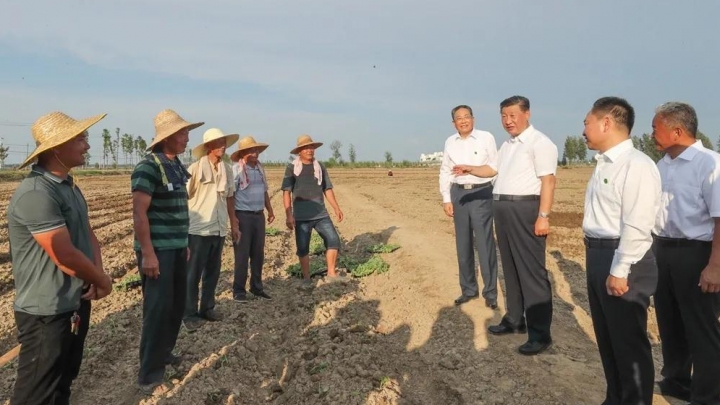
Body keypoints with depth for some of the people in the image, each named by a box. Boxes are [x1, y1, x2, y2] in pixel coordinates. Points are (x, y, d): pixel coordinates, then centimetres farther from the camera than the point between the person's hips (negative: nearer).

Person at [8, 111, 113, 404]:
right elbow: (65, 256, -25)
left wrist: (97, 276, -7)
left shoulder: (70, 187, 7)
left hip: (77, 304, 9)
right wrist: (103, 281, -9)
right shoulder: (36, 193, -24)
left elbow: (88, 234, 10)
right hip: (47, 314, -9)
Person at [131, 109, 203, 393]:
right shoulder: (149, 167, -15)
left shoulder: (177, 167, 11)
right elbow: (139, 213, -19)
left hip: (177, 248, 8)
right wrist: (148, 253, -21)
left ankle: (164, 352, 33)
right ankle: (149, 372, 9)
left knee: (177, 305, 15)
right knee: (158, 308, -3)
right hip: (157, 250, -8)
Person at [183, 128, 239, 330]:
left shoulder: (227, 170, 5)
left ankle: (207, 308, 27)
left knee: (213, 272, 14)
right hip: (198, 229, -5)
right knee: (193, 274, 3)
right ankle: (190, 314, 13)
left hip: (219, 229, 5)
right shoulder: (195, 169, -11)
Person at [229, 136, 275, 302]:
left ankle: (256, 287, 22)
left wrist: (270, 210, 15)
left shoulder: (260, 168, 12)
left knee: (258, 253, 11)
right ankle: (238, 290, 9)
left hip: (259, 215, 7)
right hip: (243, 215, -6)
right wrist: (232, 217, -18)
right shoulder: (236, 169, -9)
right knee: (242, 254, -1)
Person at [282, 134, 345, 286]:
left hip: (321, 214, 3)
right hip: (301, 216, -3)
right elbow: (286, 193, -5)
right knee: (303, 248, 3)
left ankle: (331, 273, 8)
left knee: (333, 240, -6)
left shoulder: (320, 167, 10)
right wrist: (288, 215, -14)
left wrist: (337, 208, 6)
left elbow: (327, 189, 14)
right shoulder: (292, 168, -1)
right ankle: (306, 278, 17)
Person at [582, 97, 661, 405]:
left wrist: (620, 271, -22)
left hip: (621, 260, -10)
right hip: (598, 255, 10)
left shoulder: (636, 165, -17)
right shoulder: (604, 164, 12)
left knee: (629, 342, 6)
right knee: (607, 337, 21)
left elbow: (636, 226, -23)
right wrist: (597, 260, 15)